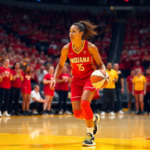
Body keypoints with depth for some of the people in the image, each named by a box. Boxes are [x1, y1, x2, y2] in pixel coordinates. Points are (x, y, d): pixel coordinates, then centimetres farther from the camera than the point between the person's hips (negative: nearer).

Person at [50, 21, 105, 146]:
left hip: (90, 78, -3)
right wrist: (55, 78, -9)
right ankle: (94, 118, 32)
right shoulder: (66, 48, -8)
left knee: (84, 102, -28)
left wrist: (103, 73, -26)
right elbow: (60, 65, 6)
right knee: (77, 113, -6)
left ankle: (90, 135, -10)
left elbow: (101, 64, -5)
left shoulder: (91, 47, -16)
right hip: (77, 79, 4)